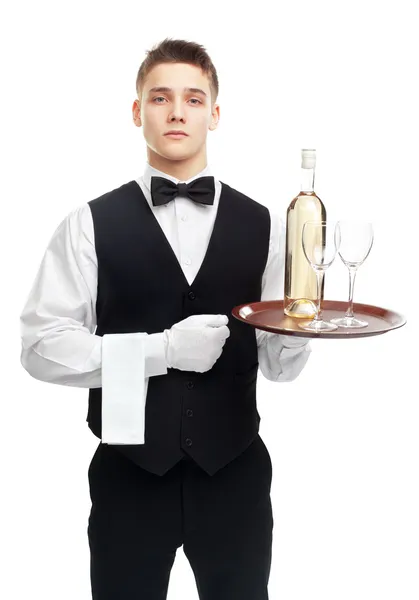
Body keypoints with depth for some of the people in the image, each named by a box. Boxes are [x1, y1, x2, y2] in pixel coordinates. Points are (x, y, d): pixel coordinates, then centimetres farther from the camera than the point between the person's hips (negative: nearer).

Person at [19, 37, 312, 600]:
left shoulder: (262, 223, 3)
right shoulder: (91, 223, -2)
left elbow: (279, 364, 4)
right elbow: (41, 345, -9)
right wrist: (160, 349, -19)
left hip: (235, 472, 2)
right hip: (129, 473, -1)